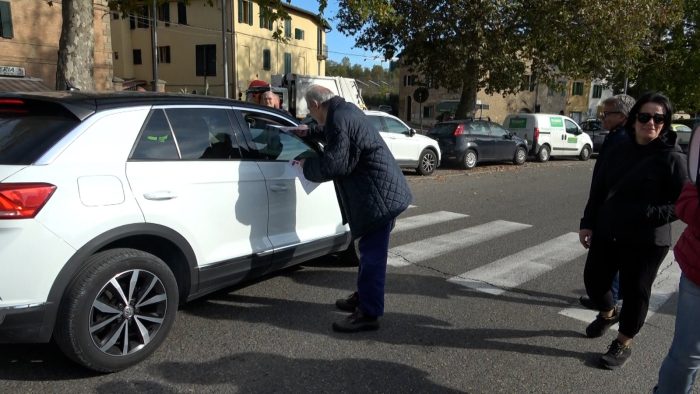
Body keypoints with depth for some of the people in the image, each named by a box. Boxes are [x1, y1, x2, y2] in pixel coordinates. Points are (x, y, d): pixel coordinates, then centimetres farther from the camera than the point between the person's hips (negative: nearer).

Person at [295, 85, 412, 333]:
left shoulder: (338, 119, -18)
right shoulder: (346, 110, 15)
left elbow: (332, 165, -20)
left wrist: (306, 165, -4)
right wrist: (310, 133, 42)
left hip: (379, 194, -11)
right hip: (385, 191, 11)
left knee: (372, 254, -5)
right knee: (370, 251, 20)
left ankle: (369, 314, 2)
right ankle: (363, 297, 34)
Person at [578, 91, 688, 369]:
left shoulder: (672, 158, -9)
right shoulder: (617, 151, 4)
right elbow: (597, 191, 9)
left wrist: (646, 215, -23)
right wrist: (587, 223, 6)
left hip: (646, 241, -4)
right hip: (606, 234, 5)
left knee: (635, 292, 7)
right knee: (593, 279, 13)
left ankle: (623, 344, 27)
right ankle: (608, 314, 45)